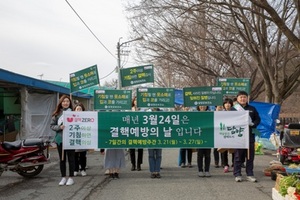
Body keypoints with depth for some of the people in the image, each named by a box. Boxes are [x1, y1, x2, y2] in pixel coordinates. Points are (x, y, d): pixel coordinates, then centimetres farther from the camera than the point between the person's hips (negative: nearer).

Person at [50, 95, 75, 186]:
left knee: (71, 158, 5)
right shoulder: (56, 114, 4)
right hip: (60, 139, 2)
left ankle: (71, 177, 16)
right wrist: (59, 127, -12)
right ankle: (63, 177, 22)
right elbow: (52, 125, 4)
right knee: (62, 159, 11)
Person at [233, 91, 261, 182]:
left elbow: (258, 119, 12)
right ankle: (237, 174, 9)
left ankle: (250, 175, 15)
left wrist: (253, 124, -8)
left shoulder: (252, 109, 12)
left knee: (250, 156, 6)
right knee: (238, 156, 1)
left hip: (250, 135, 3)